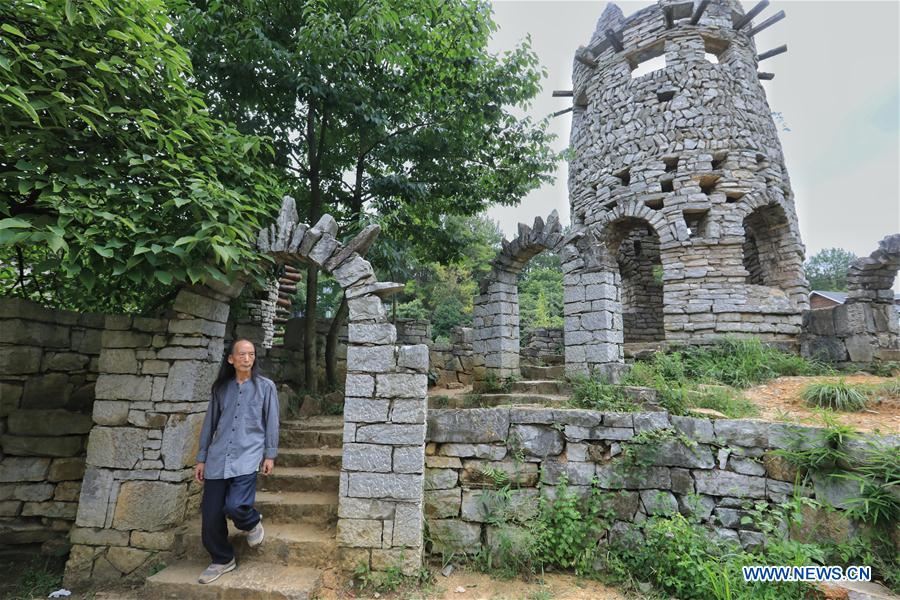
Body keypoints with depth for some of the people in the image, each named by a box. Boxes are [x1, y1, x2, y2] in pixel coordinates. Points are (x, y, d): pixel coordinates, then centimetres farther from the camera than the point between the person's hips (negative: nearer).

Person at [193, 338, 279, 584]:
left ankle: (252, 522, 17)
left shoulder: (265, 386, 2)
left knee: (235, 505, -20)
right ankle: (222, 560, 27)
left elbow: (271, 422, 2)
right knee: (210, 513, 3)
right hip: (218, 458, 4)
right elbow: (210, 423, 14)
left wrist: (270, 454, -1)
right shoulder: (221, 388, 9)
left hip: (247, 455, -3)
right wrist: (201, 458, 13)